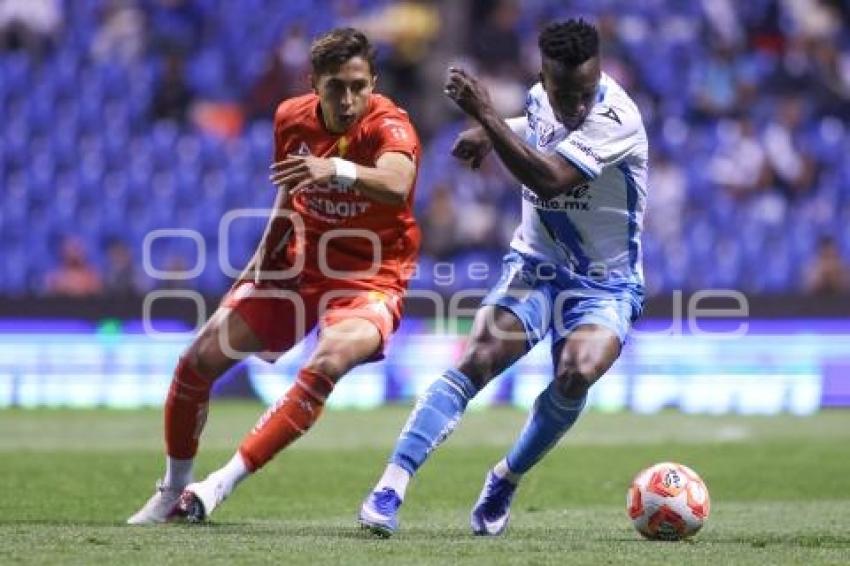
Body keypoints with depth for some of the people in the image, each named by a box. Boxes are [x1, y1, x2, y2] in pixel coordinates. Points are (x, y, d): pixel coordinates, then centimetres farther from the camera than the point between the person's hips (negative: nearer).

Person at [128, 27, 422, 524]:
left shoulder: (389, 126, -23)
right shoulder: (292, 118, -5)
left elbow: (396, 185, -47)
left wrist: (339, 170, -64)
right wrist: (266, 251, 11)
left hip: (371, 279, -5)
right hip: (298, 264, 6)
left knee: (332, 360, -36)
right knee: (199, 361, -2)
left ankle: (223, 483, -30)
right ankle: (173, 492, 20)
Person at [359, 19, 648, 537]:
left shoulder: (618, 119, -24)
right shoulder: (540, 99, -3)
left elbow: (547, 179, -36)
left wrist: (486, 115, -39)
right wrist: (492, 135, 2)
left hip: (605, 284, -4)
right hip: (535, 266, 4)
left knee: (578, 373, -31)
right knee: (476, 361, -21)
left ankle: (505, 482, -4)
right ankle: (390, 488, -24)